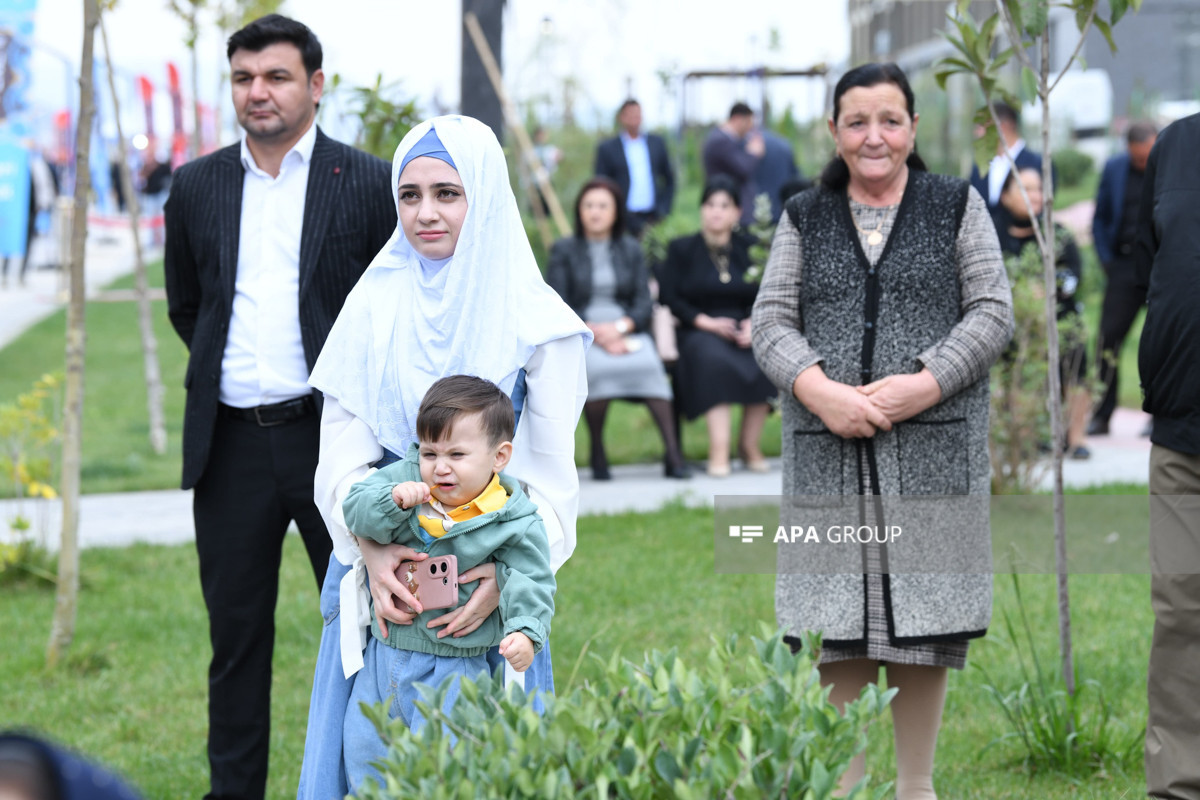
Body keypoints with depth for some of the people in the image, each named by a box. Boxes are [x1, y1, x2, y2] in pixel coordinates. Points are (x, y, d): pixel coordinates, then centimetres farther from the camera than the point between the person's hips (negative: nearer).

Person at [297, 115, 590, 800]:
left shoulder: (534, 320, -4)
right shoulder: (375, 305, 3)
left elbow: (553, 474, -4)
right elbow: (341, 453, 0)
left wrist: (509, 571, -20)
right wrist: (371, 552, -17)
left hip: (489, 581, -2)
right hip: (382, 571, 2)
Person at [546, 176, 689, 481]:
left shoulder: (631, 250, 16)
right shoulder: (564, 250, 9)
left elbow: (644, 304, 8)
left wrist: (620, 327, -13)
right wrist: (596, 332, -15)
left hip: (627, 332, 2)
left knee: (649, 363, -33)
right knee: (595, 368, -37)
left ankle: (672, 453, -39)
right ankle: (597, 455, -25)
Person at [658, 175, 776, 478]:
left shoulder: (749, 248, 17)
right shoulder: (682, 249, 11)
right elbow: (668, 296, 1)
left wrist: (754, 323, -12)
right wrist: (706, 321, -12)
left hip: (744, 329, 2)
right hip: (699, 331, -2)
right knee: (715, 360, -37)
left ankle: (750, 443, -19)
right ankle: (719, 449, -41)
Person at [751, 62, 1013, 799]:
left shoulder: (957, 207, 9)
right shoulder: (804, 219, 13)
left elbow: (993, 312, 2)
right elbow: (771, 321, 6)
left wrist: (922, 385, -12)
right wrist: (819, 390, -13)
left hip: (932, 452, -1)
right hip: (830, 452, 1)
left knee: (921, 614, -1)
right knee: (839, 619, -1)